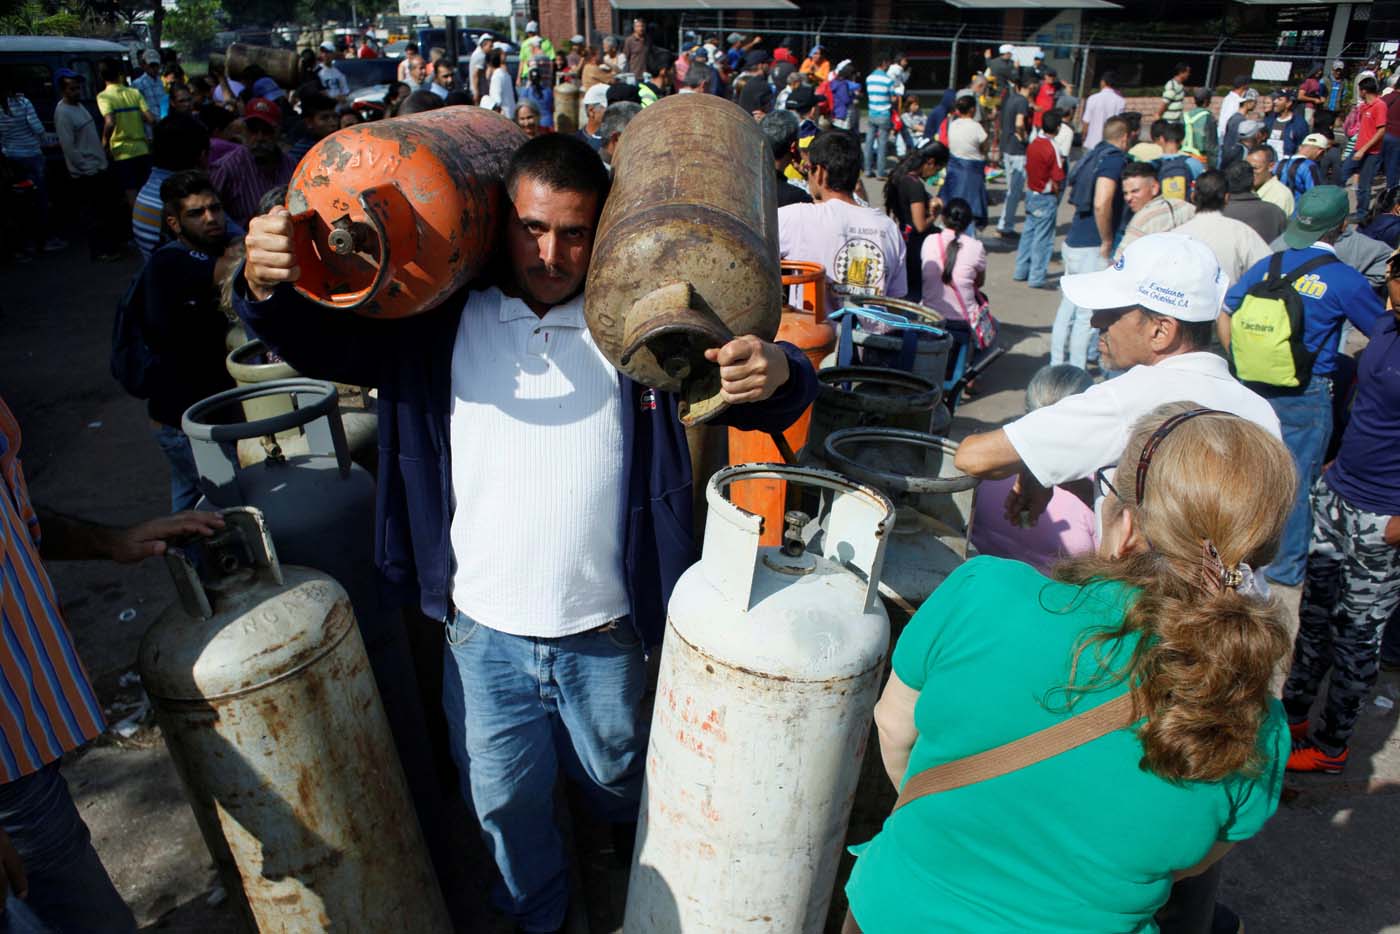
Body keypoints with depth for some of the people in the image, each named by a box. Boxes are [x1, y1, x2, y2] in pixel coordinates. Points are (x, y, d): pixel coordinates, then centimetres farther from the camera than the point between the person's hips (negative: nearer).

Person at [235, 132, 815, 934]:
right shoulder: (445, 318, -5)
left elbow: (744, 389, -9)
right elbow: (323, 342, -6)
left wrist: (777, 373, -34)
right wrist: (268, 287, -28)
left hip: (604, 628, 0)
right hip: (483, 629, 1)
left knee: (617, 776, 26)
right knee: (504, 800, 20)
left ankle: (637, 848, 64)